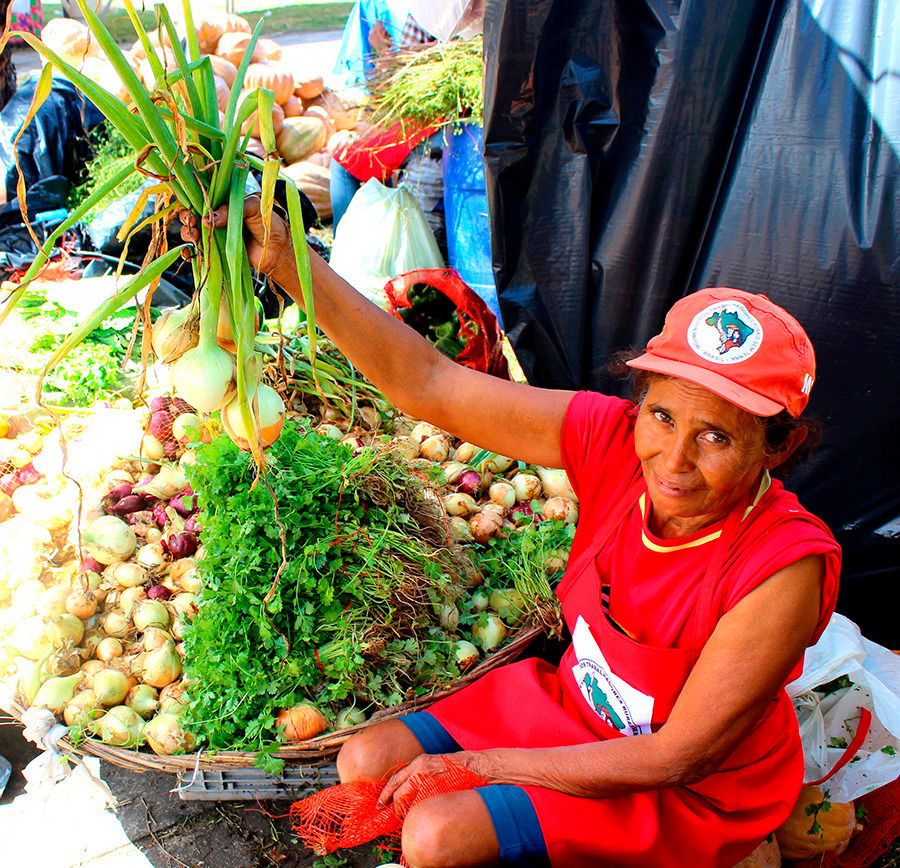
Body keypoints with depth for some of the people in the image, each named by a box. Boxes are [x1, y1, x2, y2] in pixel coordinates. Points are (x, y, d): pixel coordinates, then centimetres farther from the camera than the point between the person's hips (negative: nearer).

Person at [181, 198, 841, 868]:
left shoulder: (784, 565, -31)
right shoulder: (612, 437, -20)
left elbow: (678, 758, -24)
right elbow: (427, 384, -20)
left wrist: (479, 764, -20)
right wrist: (286, 259, -28)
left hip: (694, 794, -4)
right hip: (573, 702, 5)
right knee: (368, 762, -2)